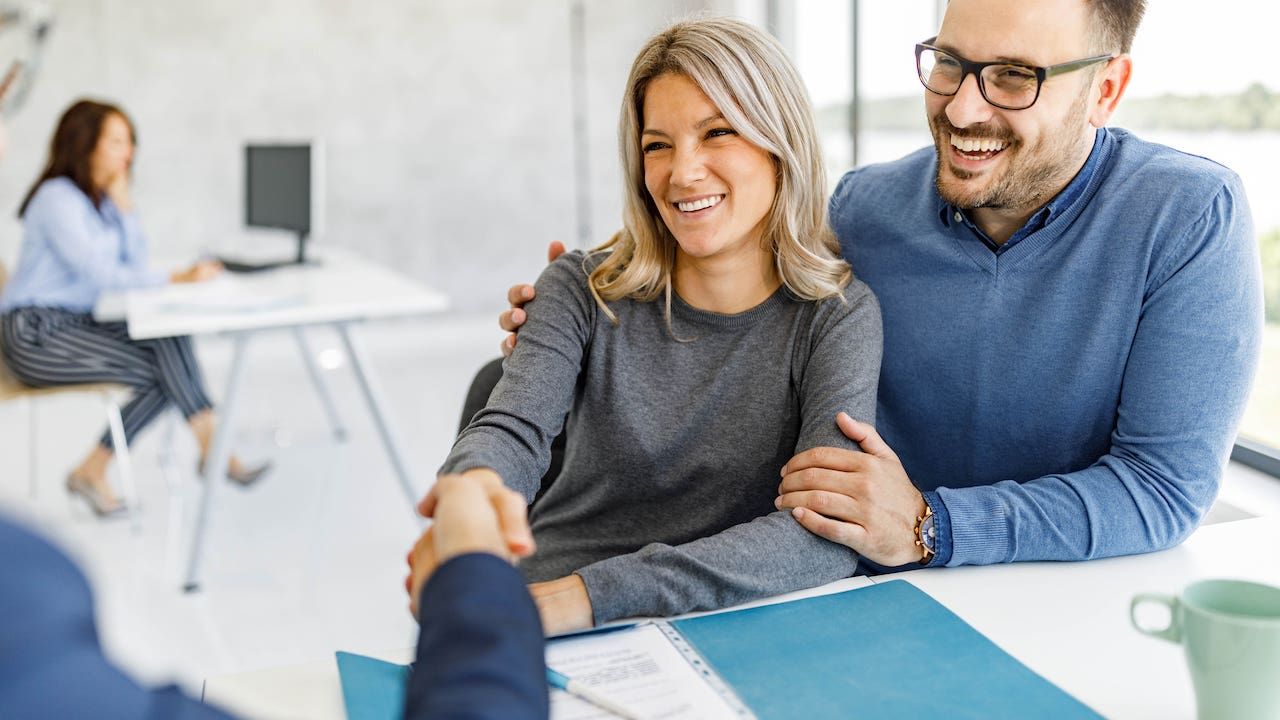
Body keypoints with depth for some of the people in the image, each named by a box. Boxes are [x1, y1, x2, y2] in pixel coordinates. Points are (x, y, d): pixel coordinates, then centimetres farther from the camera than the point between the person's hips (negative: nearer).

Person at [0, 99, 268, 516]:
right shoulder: (57, 198, -14)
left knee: (169, 336, -19)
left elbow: (134, 263, 6)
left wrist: (123, 203, -2)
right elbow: (101, 273, -24)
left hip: (80, 323, 7)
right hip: (37, 333, -7)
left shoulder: (100, 197, 12)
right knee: (163, 374, -20)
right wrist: (176, 279, -27)